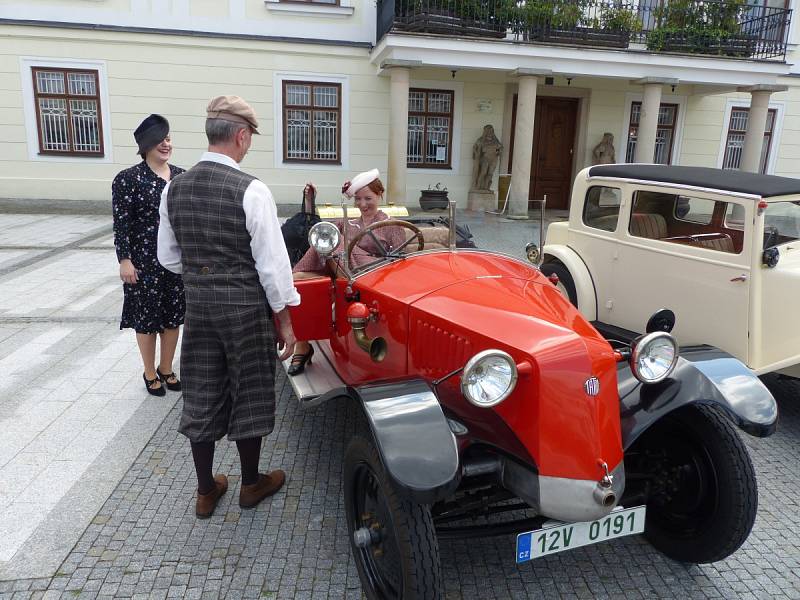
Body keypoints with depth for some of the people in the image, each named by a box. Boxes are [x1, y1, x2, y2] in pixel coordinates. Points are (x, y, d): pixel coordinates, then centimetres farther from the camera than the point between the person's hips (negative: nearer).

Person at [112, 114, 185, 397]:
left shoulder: (181, 176, 5)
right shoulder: (128, 179, -9)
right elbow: (121, 224, -9)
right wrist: (124, 260, -12)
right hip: (145, 260, -4)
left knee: (173, 314, 12)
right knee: (147, 317, 8)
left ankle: (166, 369, 31)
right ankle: (150, 373, 26)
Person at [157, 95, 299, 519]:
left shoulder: (174, 188, 1)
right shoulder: (251, 190, -17)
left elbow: (168, 257, 8)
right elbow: (272, 263, -16)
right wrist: (284, 320, -7)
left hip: (197, 304, 5)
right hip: (245, 305, -5)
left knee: (201, 396, 15)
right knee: (248, 394, 12)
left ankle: (206, 491, 30)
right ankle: (251, 483, 31)